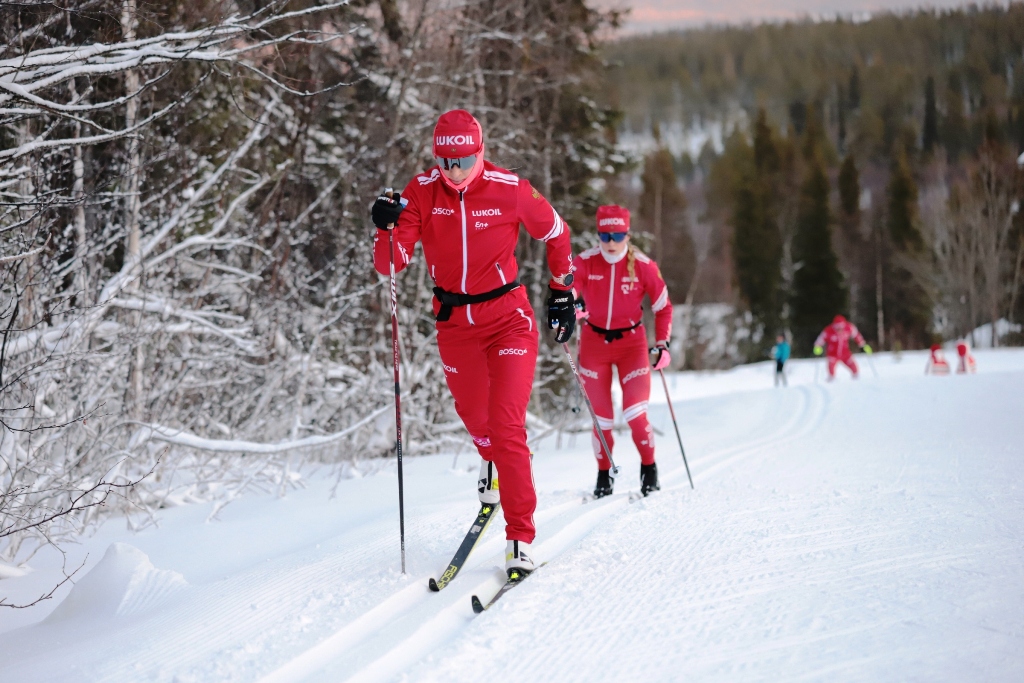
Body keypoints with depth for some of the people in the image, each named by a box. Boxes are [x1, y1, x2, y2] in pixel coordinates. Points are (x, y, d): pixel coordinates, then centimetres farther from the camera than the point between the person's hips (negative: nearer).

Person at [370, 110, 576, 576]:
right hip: (454, 323, 3)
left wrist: (562, 293, 8)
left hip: (508, 319, -3)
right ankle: (493, 461, 57)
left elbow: (556, 233, 4)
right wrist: (386, 229, -34)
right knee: (473, 415, 21)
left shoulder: (509, 189, -15)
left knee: (507, 426, -13)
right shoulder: (421, 192, -10)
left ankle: (520, 538, -6)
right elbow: (391, 264, -14)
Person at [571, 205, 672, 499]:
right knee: (601, 417, 5)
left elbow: (663, 307, 0)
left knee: (635, 413, -14)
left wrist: (662, 343, -6)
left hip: (632, 342, -1)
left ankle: (648, 466, 11)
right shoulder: (585, 263, -12)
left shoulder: (643, 265, -12)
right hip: (594, 342, 1)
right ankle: (604, 474, 26)